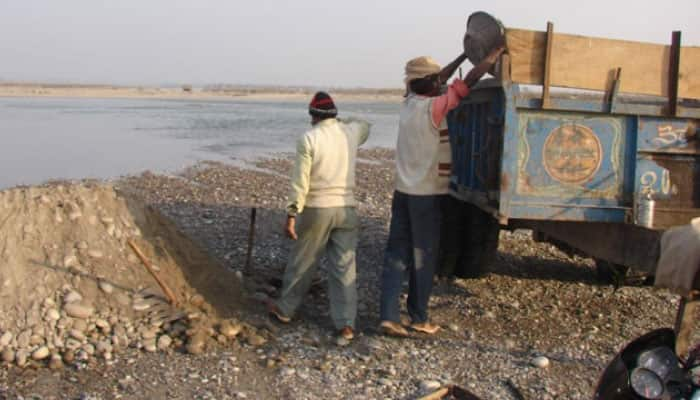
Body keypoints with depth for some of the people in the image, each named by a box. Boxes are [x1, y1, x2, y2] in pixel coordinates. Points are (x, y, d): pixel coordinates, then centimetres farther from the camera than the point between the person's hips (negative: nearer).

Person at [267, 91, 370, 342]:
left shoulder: (309, 139, -10)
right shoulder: (351, 132, 3)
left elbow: (300, 181, -13)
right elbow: (365, 126, 30)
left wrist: (291, 215, -10)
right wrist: (340, 122, 40)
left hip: (316, 210, -3)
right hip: (346, 209, 3)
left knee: (302, 263, 11)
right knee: (344, 267, 4)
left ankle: (284, 309, 27)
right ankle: (346, 323, 2)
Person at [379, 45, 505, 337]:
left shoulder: (409, 104, 6)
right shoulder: (433, 108, -15)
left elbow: (438, 80, 19)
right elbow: (467, 83, -13)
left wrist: (466, 53, 24)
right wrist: (491, 58, -1)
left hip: (403, 190, 7)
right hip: (427, 194, -7)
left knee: (397, 255, 6)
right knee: (423, 258, 5)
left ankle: (388, 316, 1)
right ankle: (418, 318, 15)